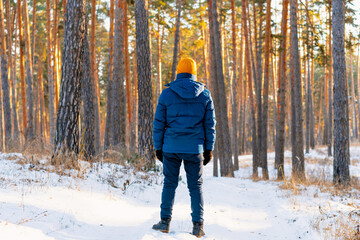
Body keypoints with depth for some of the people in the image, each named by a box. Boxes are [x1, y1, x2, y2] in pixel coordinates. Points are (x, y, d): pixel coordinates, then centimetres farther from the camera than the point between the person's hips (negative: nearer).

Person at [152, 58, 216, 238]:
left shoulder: (167, 94, -1)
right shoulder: (205, 95, 3)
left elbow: (159, 123, 2)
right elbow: (210, 124, 5)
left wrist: (158, 147, 10)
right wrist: (209, 148, 11)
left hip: (171, 148, 0)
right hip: (195, 148, 1)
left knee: (169, 184, 10)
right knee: (196, 186, 6)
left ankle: (165, 221, 10)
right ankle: (198, 226, 4)